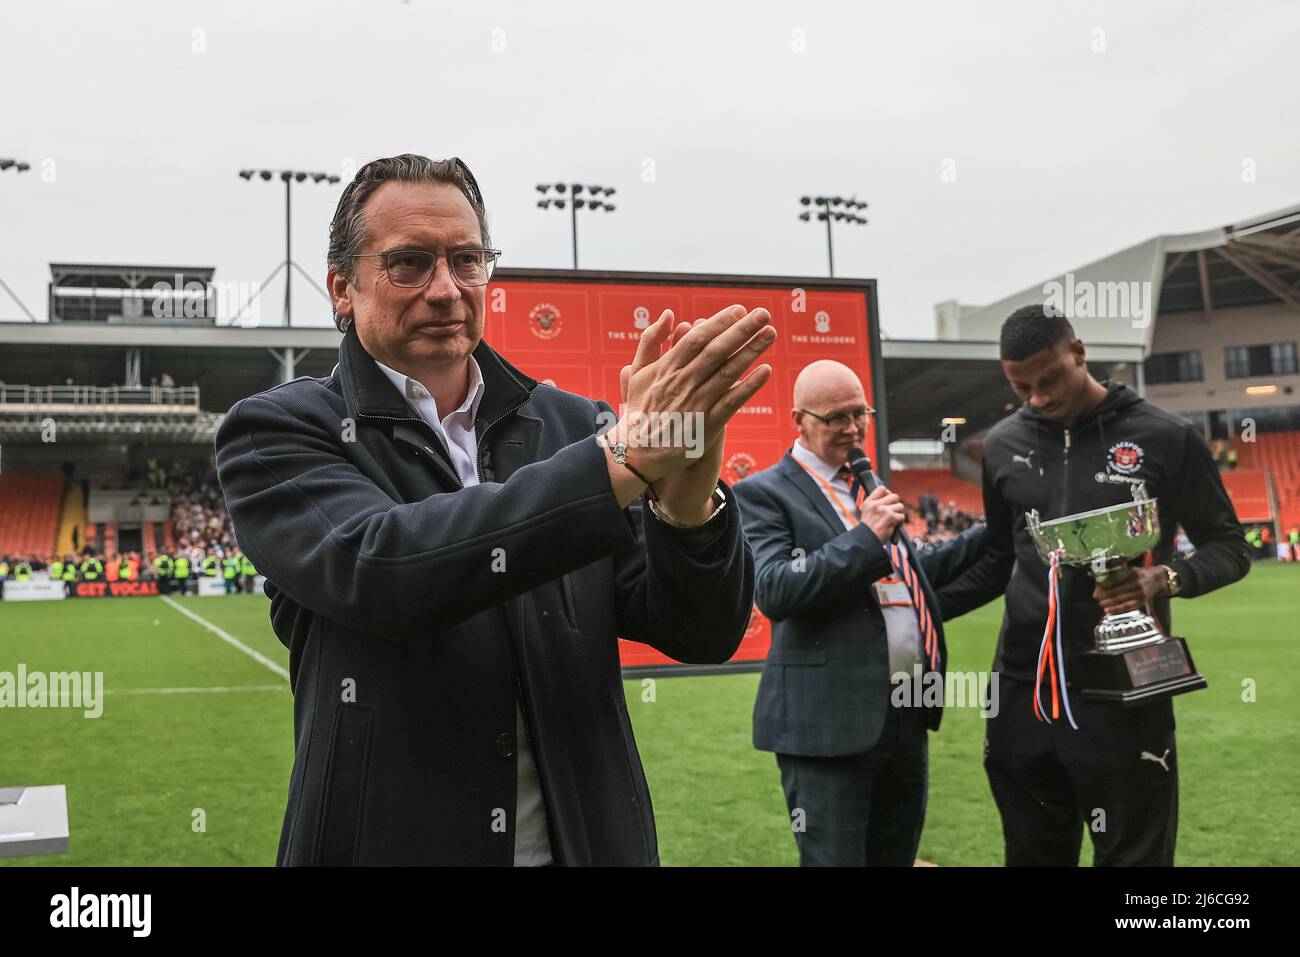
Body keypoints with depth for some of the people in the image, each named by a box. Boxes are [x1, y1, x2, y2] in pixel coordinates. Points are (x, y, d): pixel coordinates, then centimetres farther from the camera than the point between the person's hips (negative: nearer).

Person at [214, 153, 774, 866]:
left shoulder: (573, 427, 0)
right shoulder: (278, 432, -7)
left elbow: (703, 633, -6)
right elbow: (376, 568, -26)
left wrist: (686, 495, -27)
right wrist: (625, 458, -31)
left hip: (588, 841, 3)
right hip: (388, 842, -2)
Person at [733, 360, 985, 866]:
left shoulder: (870, 486, 18)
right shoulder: (763, 493, -6)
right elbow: (772, 589, -19)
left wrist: (990, 535, 22)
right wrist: (865, 537, -19)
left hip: (908, 716, 8)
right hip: (832, 722, -7)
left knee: (896, 857, 17)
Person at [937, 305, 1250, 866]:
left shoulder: (1164, 438, -6)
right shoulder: (1003, 445, 6)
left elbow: (1228, 548, 1)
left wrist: (1165, 580, -19)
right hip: (1023, 689, 4)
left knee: (1134, 855, 6)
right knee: (1033, 854, 14)